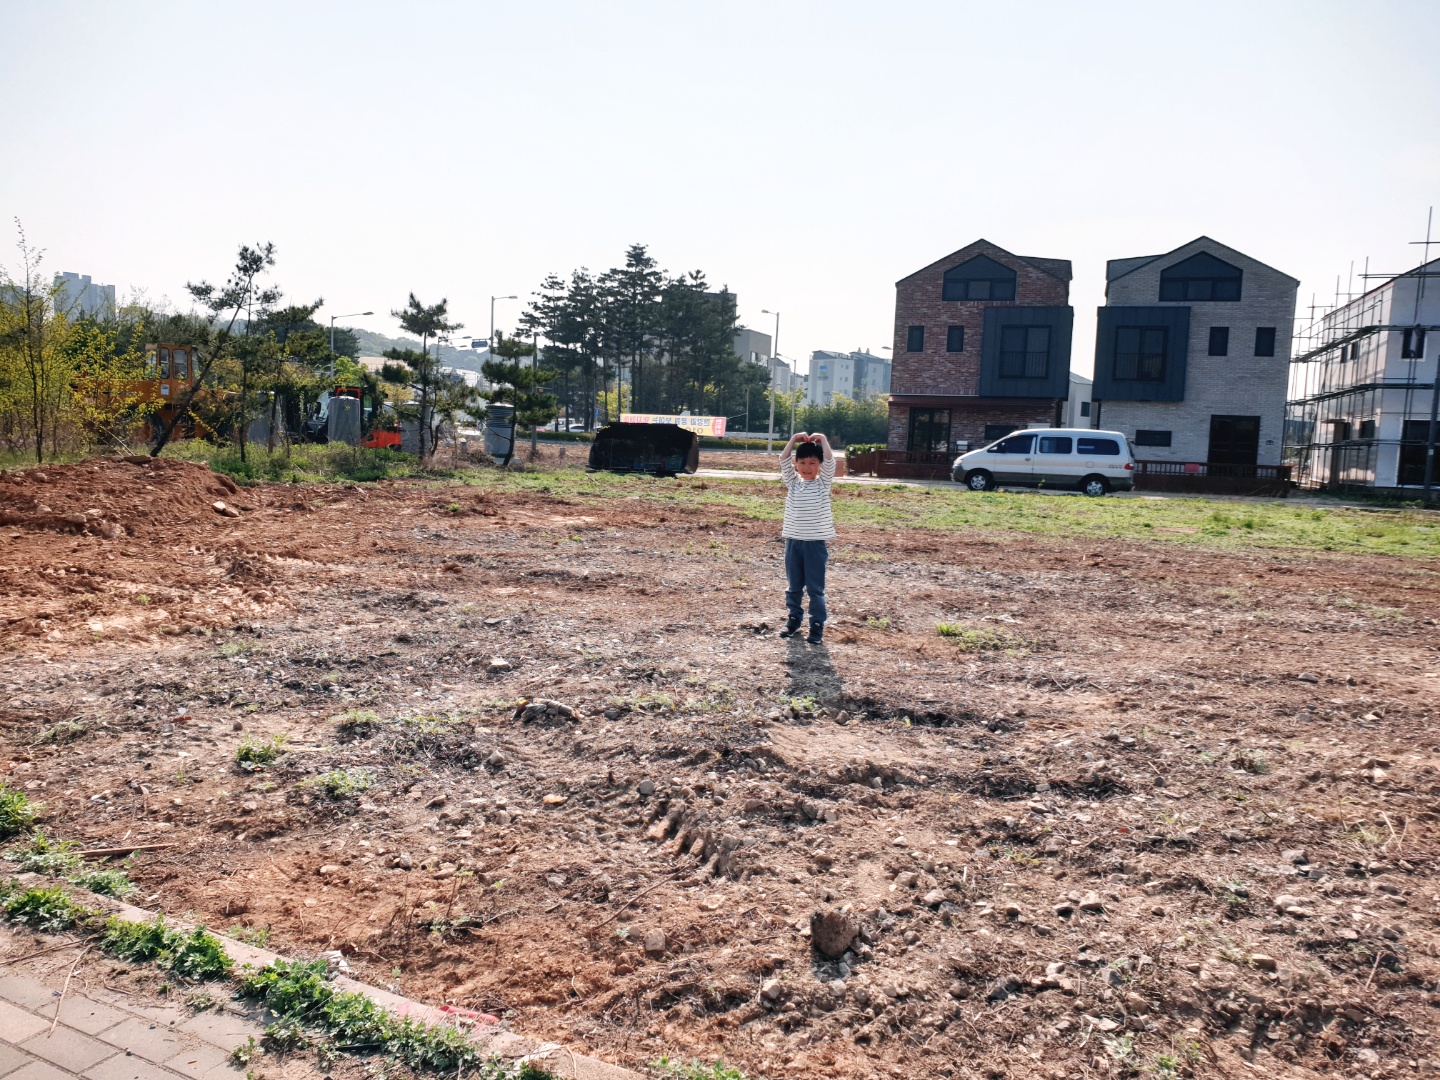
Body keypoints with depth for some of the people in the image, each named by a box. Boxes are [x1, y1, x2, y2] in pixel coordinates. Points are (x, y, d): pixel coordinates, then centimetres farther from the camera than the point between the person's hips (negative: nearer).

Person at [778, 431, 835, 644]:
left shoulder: (823, 483, 0)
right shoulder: (792, 483, 6)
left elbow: (830, 461, -14)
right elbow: (783, 460, -3)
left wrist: (822, 440, -8)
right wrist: (794, 439, -5)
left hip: (815, 542, -3)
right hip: (793, 541, 3)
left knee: (815, 588, 3)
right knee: (793, 586, 13)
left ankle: (817, 624, 12)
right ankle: (794, 618, 28)